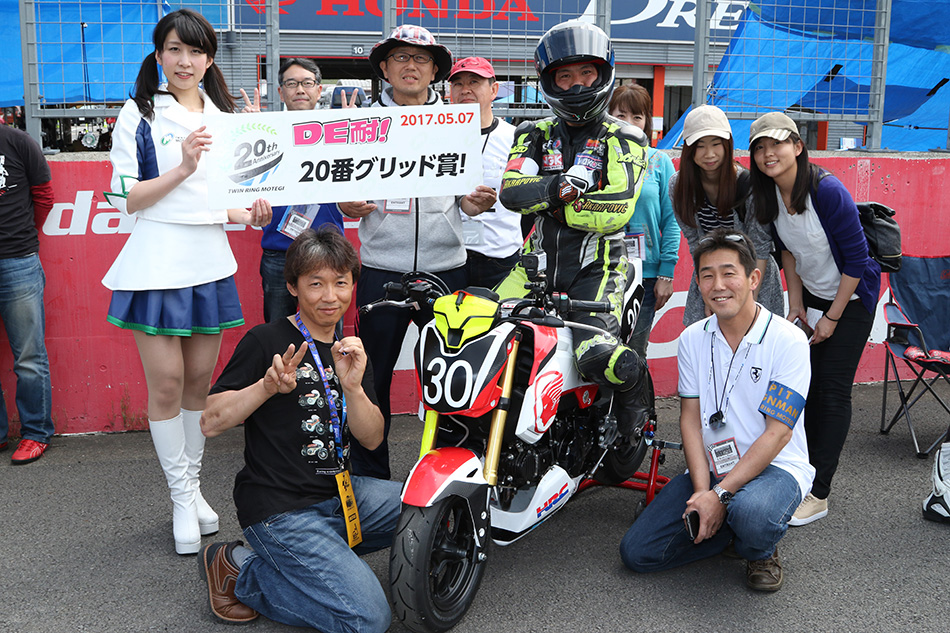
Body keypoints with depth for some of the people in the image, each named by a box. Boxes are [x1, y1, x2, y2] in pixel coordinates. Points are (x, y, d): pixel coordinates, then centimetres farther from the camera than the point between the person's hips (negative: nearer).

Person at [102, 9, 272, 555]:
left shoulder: (223, 117, 16)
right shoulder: (139, 114, 0)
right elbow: (125, 198, -6)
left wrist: (250, 214, 2)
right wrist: (182, 169, -17)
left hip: (210, 261, 5)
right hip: (158, 262, -4)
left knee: (201, 380, 10)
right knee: (167, 382, -3)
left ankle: (194, 485, 24)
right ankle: (181, 498, 12)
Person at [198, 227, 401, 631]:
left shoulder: (351, 353, 11)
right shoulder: (266, 341, -7)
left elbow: (371, 439, 1)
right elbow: (211, 424, -11)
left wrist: (352, 387, -17)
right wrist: (268, 386, -26)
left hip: (339, 495, 7)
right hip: (281, 508, -7)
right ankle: (242, 570, 2)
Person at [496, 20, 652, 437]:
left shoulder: (623, 139, 3)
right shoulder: (534, 135, 13)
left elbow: (616, 210, -13)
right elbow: (511, 191, -5)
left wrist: (544, 203, -8)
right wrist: (558, 187, -22)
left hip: (598, 267, -4)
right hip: (538, 262, 4)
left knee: (597, 355, -26)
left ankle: (635, 396, 8)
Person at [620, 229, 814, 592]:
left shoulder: (787, 340, -12)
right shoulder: (692, 340, 3)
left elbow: (777, 433, -16)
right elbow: (690, 419, 1)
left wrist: (720, 494, -23)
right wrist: (701, 490, -14)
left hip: (776, 467, -4)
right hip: (710, 468, 4)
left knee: (751, 512, -40)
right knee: (637, 552, -8)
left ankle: (760, 552, -2)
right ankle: (730, 523, 12)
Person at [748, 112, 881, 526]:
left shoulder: (828, 191, -26)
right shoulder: (768, 193, -7)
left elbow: (856, 258, -21)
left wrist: (832, 318, -16)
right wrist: (796, 302, 5)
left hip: (850, 297, -6)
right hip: (810, 294, 6)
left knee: (832, 392, -7)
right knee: (806, 388, 3)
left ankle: (818, 493, -4)